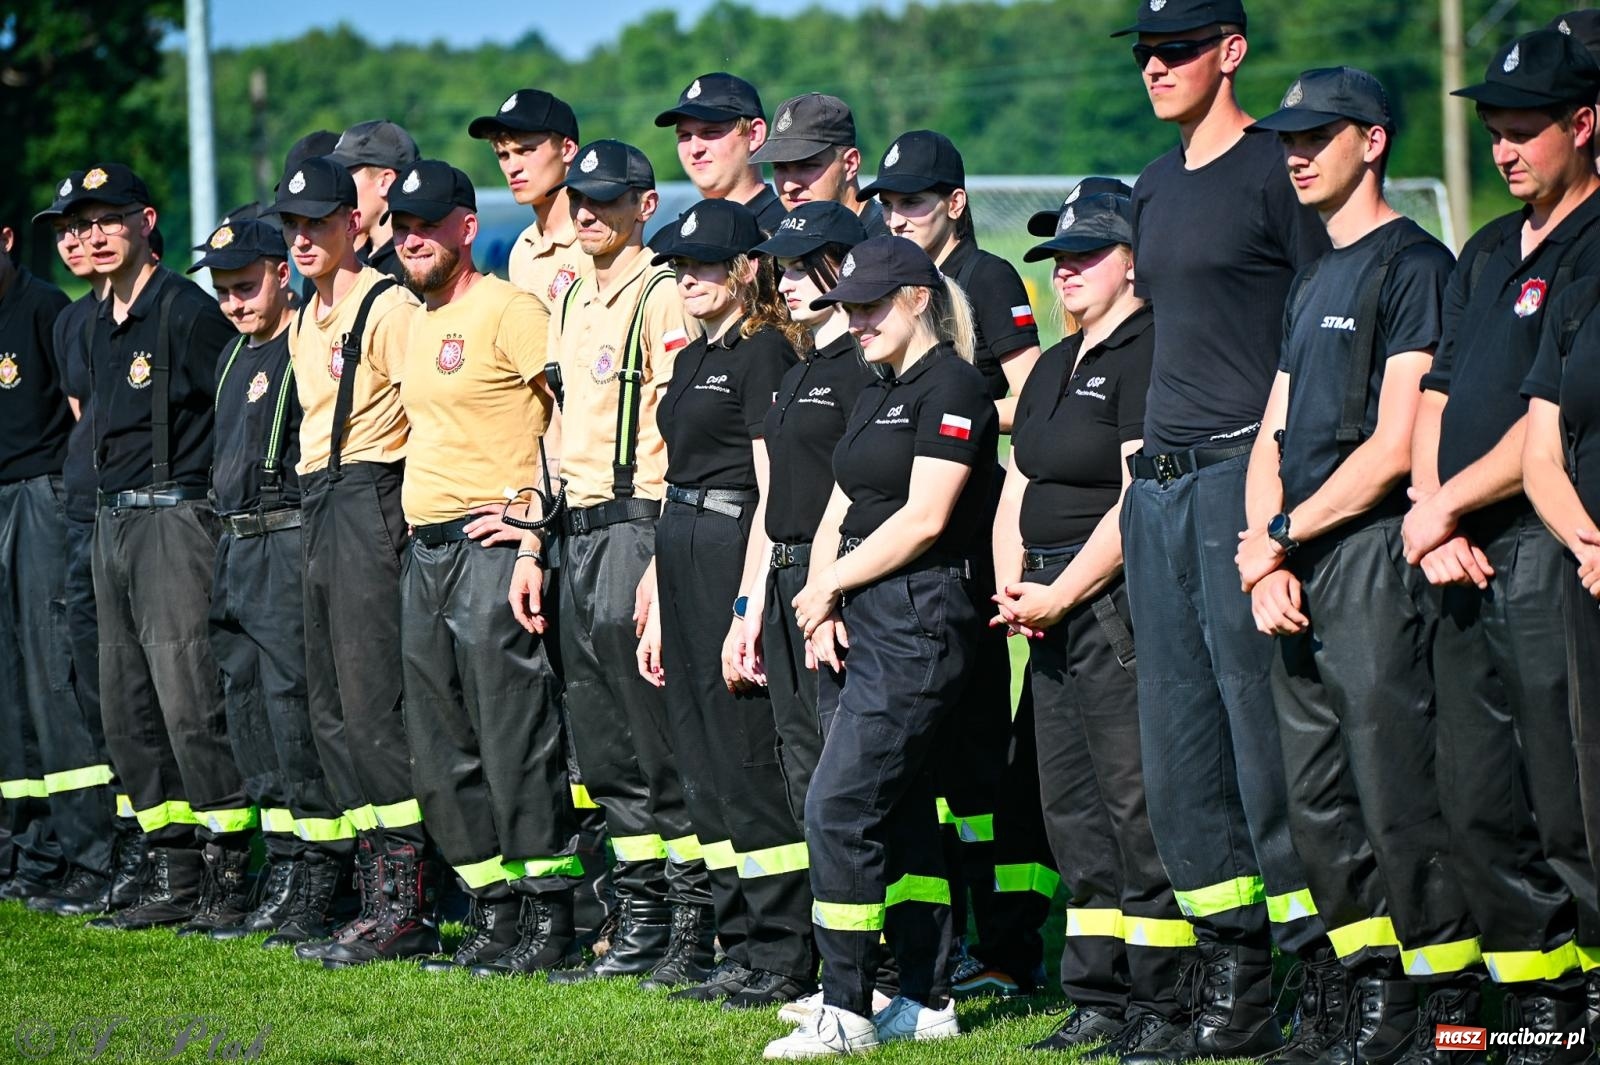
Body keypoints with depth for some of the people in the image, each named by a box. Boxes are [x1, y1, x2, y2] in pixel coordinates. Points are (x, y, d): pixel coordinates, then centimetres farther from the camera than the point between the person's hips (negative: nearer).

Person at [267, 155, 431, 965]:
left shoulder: (387, 306, -10)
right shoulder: (306, 320, 17)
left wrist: (409, 516, -17)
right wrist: (317, 511, 21)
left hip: (370, 502, -9)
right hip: (316, 514, 9)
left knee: (372, 706, -11)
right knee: (331, 708, 8)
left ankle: (405, 906, -10)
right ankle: (376, 885, 13)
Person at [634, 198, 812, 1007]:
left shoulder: (764, 353, -9)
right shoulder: (692, 360, 18)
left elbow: (774, 493, -15)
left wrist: (748, 609, -20)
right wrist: (657, 609, 18)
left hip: (733, 554, -9)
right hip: (681, 557, 9)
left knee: (748, 764, -8)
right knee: (704, 767, 9)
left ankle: (785, 960, -3)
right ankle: (742, 952, 14)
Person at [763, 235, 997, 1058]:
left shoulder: (951, 388, -10)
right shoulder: (878, 396, 19)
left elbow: (923, 519, -17)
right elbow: (838, 515, 18)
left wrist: (831, 584, -8)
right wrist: (823, 601, 0)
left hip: (918, 622, -10)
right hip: (865, 622, 10)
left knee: (839, 808, -13)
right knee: (901, 810, 10)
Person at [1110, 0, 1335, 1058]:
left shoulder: (1276, 170, -7)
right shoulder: (1155, 187, 18)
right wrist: (1152, 454, 19)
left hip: (1248, 468, -8)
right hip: (1159, 483, 8)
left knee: (1267, 741, -9)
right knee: (1180, 753, 8)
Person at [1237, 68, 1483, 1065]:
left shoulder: (1413, 265, -7)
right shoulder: (1314, 282, 21)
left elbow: (1395, 447, -14)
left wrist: (1282, 534, -9)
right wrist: (1267, 559, 2)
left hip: (1377, 561, -9)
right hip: (1299, 574, 9)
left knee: (1399, 794, -9)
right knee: (1319, 801, 9)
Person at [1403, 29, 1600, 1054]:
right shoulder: (1488, 253, 21)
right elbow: (1437, 398, 18)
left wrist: (1446, 506, -9)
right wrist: (1435, 525, 3)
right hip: (1469, 567, 9)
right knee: (1477, 812, 8)